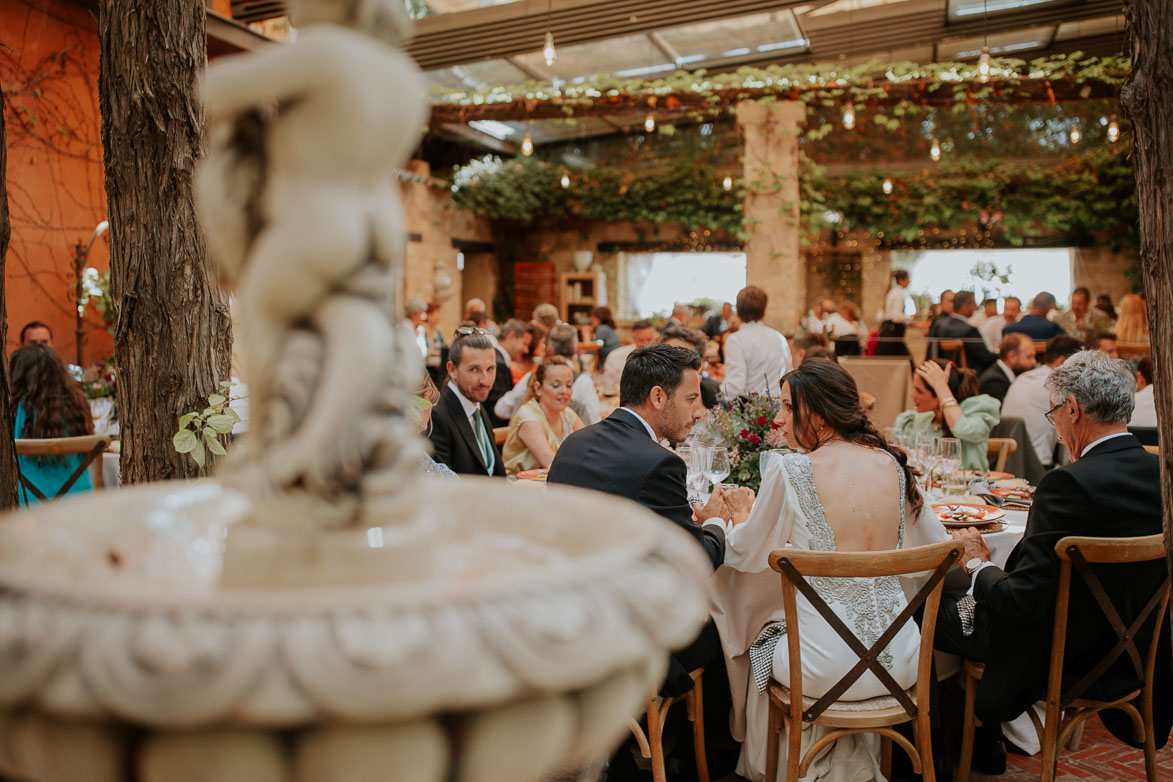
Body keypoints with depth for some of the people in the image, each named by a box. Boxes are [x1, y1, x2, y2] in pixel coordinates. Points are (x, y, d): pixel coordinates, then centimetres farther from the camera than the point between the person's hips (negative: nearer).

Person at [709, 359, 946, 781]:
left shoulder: (791, 471, -15)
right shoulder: (892, 464, -1)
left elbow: (748, 555, -2)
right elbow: (935, 543, 13)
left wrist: (740, 520, 20)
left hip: (829, 666, -4)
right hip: (899, 660, 5)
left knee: (762, 641, 26)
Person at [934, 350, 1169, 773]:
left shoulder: (1070, 484, -28)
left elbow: (1022, 599, -27)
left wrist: (978, 564, -8)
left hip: (1065, 657, -8)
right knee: (968, 602, 25)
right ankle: (985, 742, 36)